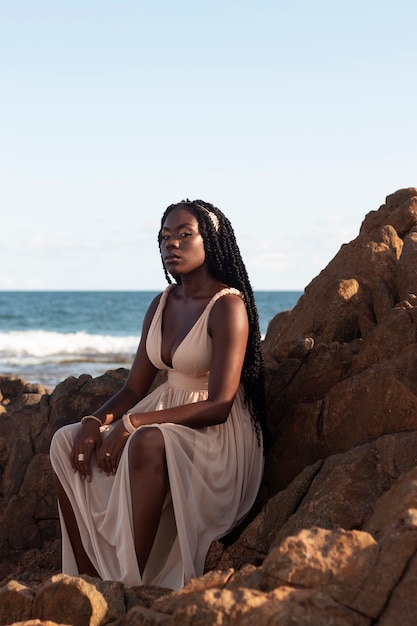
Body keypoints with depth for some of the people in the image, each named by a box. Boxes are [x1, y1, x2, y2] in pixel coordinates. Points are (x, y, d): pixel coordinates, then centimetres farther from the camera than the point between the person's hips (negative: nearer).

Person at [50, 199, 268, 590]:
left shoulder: (227, 306, -14)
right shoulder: (163, 304, 9)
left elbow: (219, 406, -20)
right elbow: (134, 389, 9)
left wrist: (132, 423, -25)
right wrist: (96, 421, -12)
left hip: (217, 437, -8)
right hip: (163, 421, 8)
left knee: (147, 442, -37)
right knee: (66, 441, -9)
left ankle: (133, 584, -31)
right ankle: (89, 580, -12)